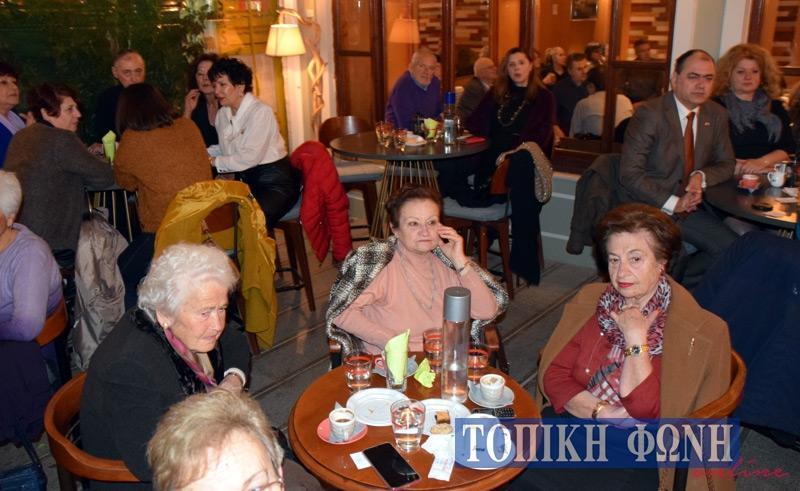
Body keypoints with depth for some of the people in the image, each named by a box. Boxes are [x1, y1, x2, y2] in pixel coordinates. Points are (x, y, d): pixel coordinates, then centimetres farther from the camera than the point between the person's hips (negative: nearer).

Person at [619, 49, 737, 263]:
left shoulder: (717, 115, 7)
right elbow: (630, 173, -16)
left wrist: (702, 176, -8)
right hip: (647, 207, -6)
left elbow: (726, 164, 16)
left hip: (689, 205, 6)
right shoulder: (649, 114, -12)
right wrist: (672, 203, -20)